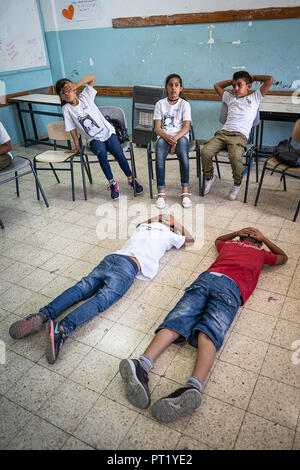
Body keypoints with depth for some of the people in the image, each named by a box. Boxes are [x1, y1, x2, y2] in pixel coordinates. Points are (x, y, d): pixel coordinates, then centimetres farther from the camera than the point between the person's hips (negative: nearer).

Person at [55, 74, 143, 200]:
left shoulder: (85, 97, 0)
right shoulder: (67, 109, 0)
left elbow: (92, 77, -8)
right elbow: (72, 129, 4)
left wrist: (76, 85, -18)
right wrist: (77, 147, 4)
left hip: (107, 132, 1)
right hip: (94, 139, 0)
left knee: (119, 154, -24)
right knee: (102, 153, -33)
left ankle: (131, 180, -3)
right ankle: (112, 183, -20)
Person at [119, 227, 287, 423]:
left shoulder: (230, 244, 38)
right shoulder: (260, 253, 33)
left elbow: (218, 240, 63)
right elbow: (283, 257, 54)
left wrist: (237, 233, 62)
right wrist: (264, 239, 57)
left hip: (208, 277, 2)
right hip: (232, 287, -2)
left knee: (175, 322, -16)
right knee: (208, 335, -23)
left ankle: (142, 364, -41)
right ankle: (194, 386, -49)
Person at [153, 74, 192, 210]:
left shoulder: (185, 104, 8)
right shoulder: (160, 104, 10)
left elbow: (186, 127, -4)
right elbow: (157, 128, 1)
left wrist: (175, 138, -23)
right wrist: (167, 136, -20)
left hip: (181, 136, 0)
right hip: (164, 137, 0)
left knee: (183, 142, -36)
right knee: (160, 154, -34)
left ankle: (185, 191, -33)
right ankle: (161, 193, -31)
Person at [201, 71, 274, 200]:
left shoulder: (254, 98, 19)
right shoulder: (231, 98, 31)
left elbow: (270, 79, 13)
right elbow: (217, 85, 43)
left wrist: (253, 77, 26)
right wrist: (232, 81, 38)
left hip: (240, 135, -4)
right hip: (223, 133, 4)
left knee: (235, 157, -35)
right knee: (205, 152, -23)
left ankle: (237, 183, -7)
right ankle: (209, 177, 4)